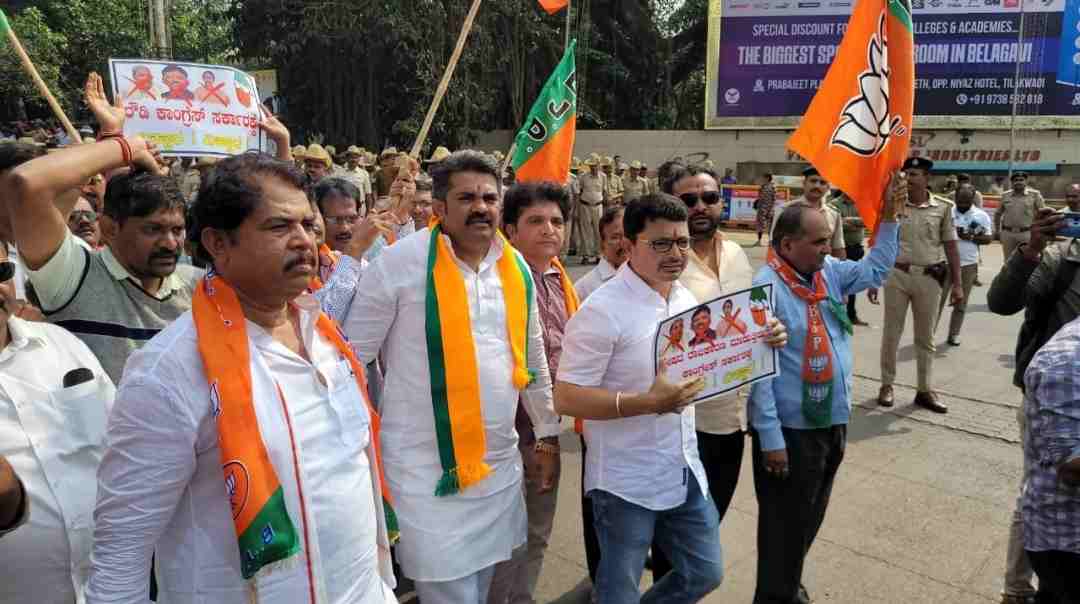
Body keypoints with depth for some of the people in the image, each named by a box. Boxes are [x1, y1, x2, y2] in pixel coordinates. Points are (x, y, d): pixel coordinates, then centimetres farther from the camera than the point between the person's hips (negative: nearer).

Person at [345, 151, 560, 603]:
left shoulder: (517, 268, 3)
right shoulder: (400, 263, -14)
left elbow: (534, 359, 13)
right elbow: (351, 358, -8)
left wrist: (548, 436, 16)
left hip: (500, 463, 6)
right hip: (426, 468, -5)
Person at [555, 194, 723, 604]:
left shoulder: (686, 299, 4)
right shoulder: (602, 311, -21)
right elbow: (566, 399, -22)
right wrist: (649, 403, -30)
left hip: (685, 472, 7)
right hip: (627, 484, -7)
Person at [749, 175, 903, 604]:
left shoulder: (829, 272, 3)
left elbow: (874, 270, 20)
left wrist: (889, 220, 7)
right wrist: (770, 437, -21)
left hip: (833, 421, 8)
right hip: (791, 428, -8)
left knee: (810, 516, 24)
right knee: (785, 523, 7)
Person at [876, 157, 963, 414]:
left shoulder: (943, 207, 0)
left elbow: (950, 246, 4)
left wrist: (957, 284, 1)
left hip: (929, 277, 1)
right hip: (896, 274, -1)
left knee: (925, 337, 11)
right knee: (891, 333, 7)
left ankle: (925, 390, 21)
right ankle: (887, 385, 20)